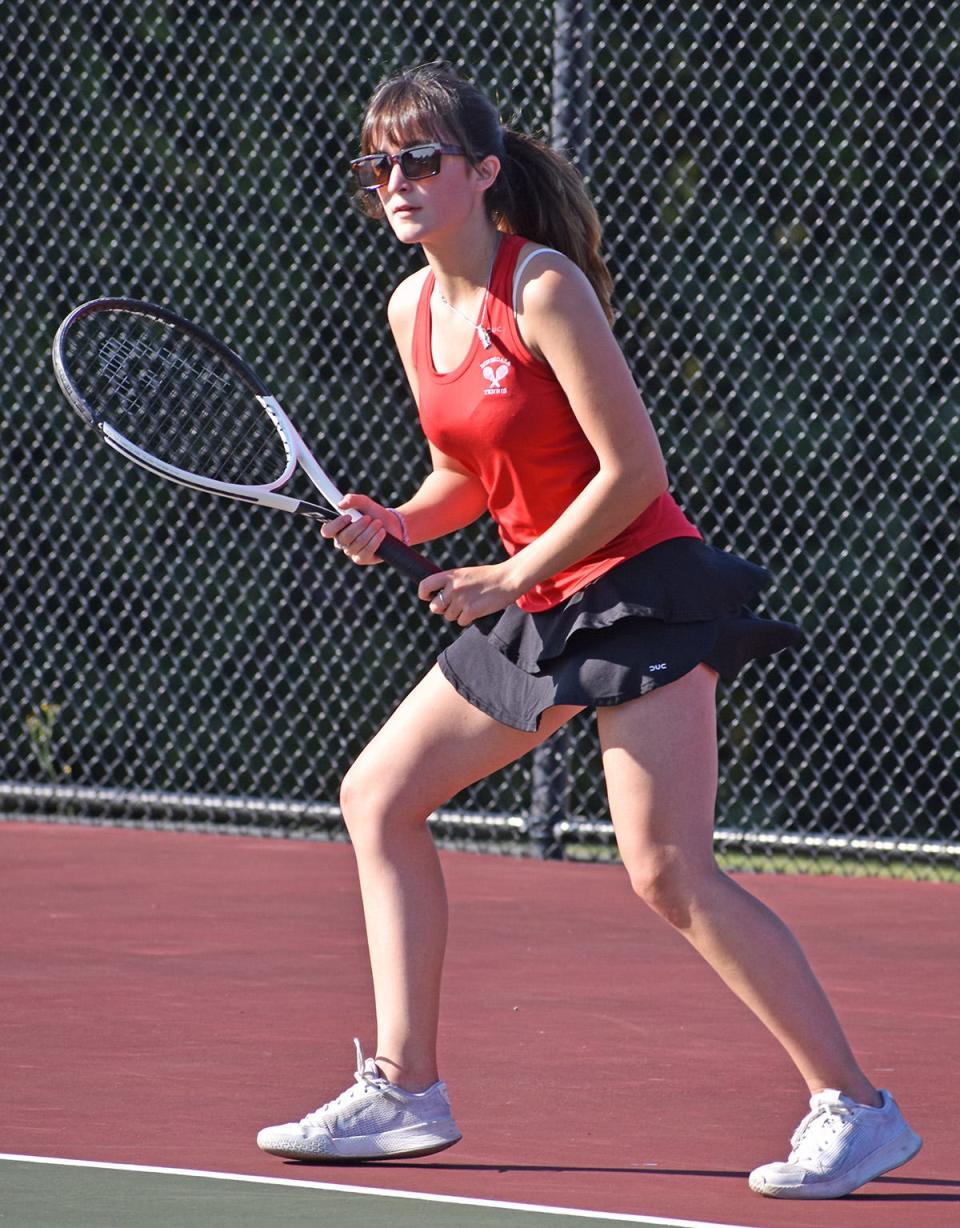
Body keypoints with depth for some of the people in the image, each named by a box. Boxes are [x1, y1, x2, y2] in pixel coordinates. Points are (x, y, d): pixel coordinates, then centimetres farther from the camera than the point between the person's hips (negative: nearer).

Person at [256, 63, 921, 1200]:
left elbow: (635, 470, -18)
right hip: (535, 607, 9)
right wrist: (400, 526, -1)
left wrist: (513, 576, -14)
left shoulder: (543, 287, -18)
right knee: (377, 795, 10)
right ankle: (402, 1092, 14)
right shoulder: (412, 309, 7)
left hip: (641, 589, -9)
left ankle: (855, 1108, -11)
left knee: (668, 870, -17)